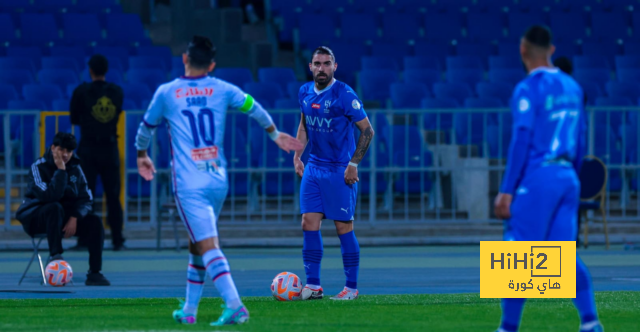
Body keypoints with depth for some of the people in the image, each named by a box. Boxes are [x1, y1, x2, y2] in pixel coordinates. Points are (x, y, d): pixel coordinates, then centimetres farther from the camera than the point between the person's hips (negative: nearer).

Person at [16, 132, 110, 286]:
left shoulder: (75, 169, 5)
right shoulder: (39, 167, -12)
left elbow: (86, 199, 2)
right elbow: (51, 195, -28)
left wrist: (74, 218, -16)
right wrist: (60, 170, -28)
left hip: (66, 216, 5)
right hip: (35, 218, -5)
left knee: (95, 222, -18)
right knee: (55, 208, -38)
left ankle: (94, 273, -19)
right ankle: (55, 255, -35)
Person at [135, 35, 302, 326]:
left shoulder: (166, 93, 1)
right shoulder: (222, 90, 6)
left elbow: (146, 127, 14)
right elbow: (254, 108, 18)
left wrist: (141, 155, 34)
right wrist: (275, 134, 36)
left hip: (189, 184, -4)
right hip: (218, 180, 4)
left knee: (207, 247, -12)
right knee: (197, 246, 19)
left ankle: (234, 305, -27)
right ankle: (189, 309, 23)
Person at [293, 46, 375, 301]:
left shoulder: (344, 95, -14)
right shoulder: (305, 93, 6)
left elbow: (367, 130, -11)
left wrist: (354, 163, -15)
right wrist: (297, 155, 13)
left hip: (340, 171, -6)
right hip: (314, 168, 6)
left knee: (344, 228, -3)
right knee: (309, 223, -1)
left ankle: (352, 287, 6)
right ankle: (313, 285, 4)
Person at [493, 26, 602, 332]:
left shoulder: (528, 89, -10)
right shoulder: (572, 87, 13)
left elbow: (522, 141, -15)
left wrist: (506, 191, -14)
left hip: (537, 179, -7)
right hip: (567, 177, 7)